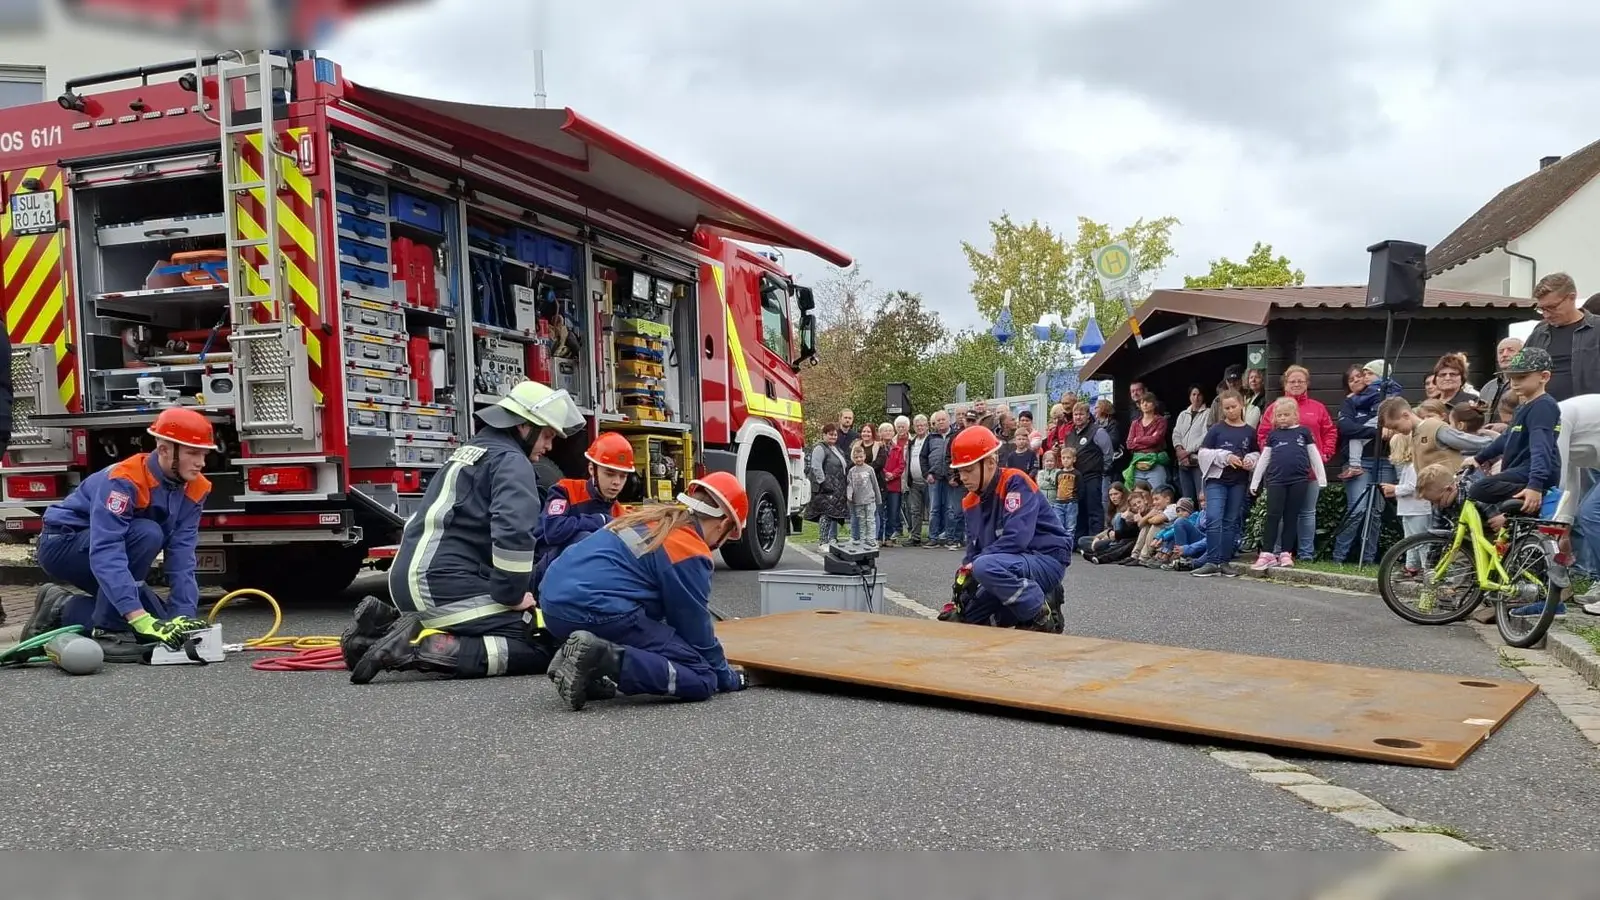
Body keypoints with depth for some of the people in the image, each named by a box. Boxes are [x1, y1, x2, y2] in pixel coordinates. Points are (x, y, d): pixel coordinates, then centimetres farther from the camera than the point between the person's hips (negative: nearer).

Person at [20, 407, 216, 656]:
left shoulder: (195, 489, -12)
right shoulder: (124, 480, -32)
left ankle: (64, 610, 9)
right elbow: (105, 554, -41)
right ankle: (107, 631, -23)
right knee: (147, 534, -34)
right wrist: (139, 617, -49)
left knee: (166, 629, -5)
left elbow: (181, 555, -16)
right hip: (62, 546, -7)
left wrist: (184, 613, -27)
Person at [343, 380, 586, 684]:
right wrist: (511, 594, -12)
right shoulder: (511, 460, -6)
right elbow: (513, 531, -24)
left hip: (409, 579, 10)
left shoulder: (471, 449, 24)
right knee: (539, 649, -12)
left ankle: (386, 624, 11)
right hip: (444, 585, -10)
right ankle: (422, 647, -20)